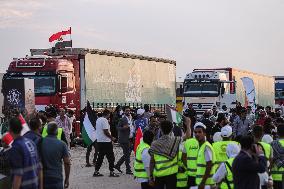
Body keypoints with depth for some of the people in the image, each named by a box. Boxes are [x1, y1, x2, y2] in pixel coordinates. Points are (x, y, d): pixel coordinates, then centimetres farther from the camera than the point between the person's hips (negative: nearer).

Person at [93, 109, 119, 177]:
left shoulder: (98, 120, 14)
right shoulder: (104, 120, -15)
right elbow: (105, 131, -20)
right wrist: (112, 138, -9)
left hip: (99, 141, 9)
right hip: (106, 141, -9)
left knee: (100, 157, 13)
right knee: (111, 157, -2)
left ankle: (96, 171, 12)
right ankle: (111, 172, -2)